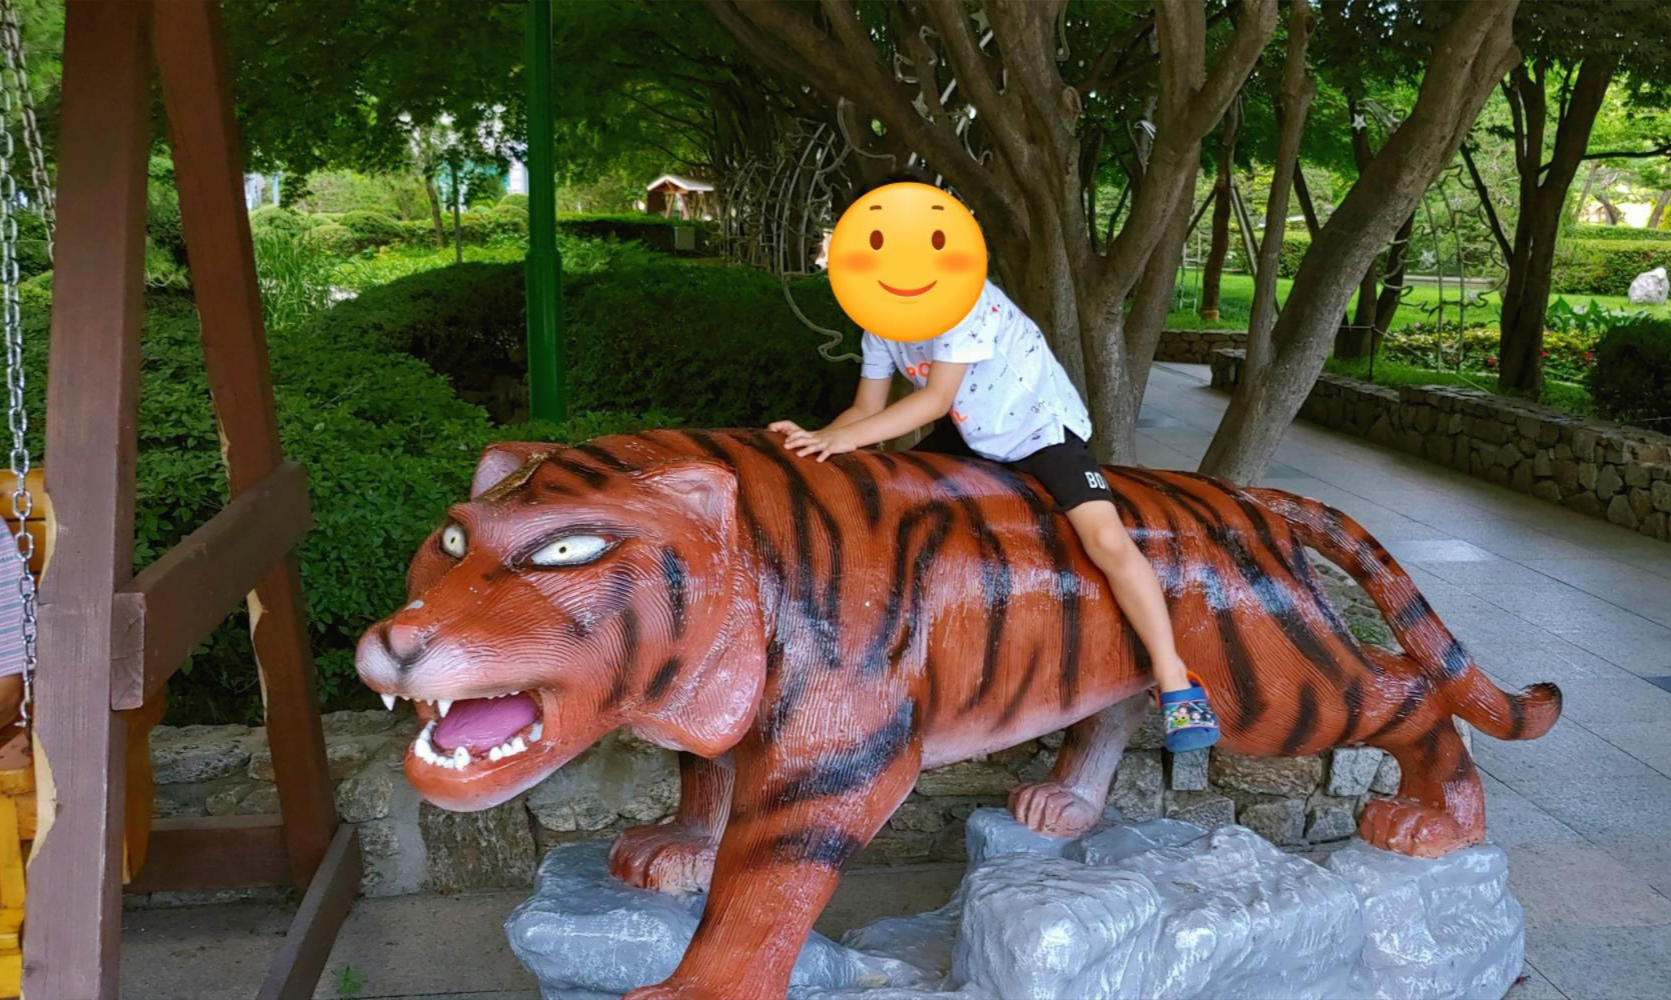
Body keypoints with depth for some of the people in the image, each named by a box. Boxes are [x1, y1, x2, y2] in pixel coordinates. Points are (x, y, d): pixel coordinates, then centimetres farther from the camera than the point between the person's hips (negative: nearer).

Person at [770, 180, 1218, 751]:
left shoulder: (967, 299, -28)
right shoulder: (879, 326, -7)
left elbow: (937, 399, -33)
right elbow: (867, 409, -7)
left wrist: (847, 438, -39)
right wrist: (818, 438, -28)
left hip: (1040, 426, -7)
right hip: (970, 435, 7)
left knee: (1108, 541, -25)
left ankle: (1175, 683, -17)